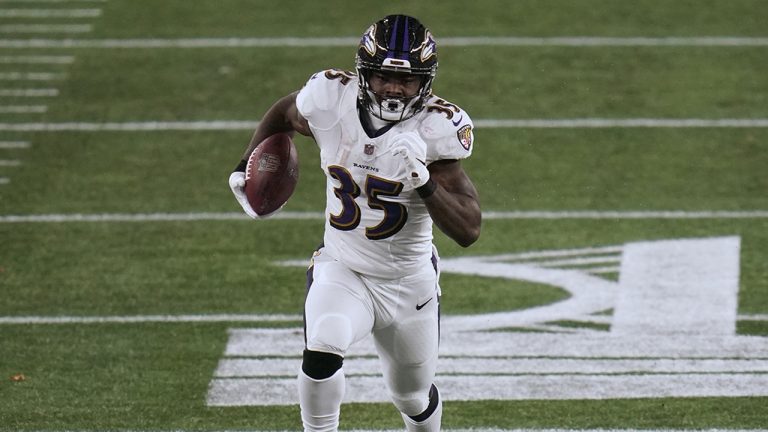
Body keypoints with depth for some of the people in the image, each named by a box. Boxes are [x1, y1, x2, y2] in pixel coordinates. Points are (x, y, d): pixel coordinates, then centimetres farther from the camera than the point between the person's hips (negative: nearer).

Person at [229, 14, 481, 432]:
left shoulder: (435, 128, -22)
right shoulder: (333, 100, -17)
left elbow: (468, 231, -27)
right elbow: (284, 113, 10)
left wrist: (425, 182, -41)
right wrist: (246, 167, 6)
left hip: (409, 283, 0)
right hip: (341, 270, 0)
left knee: (413, 398, 18)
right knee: (322, 351, -31)